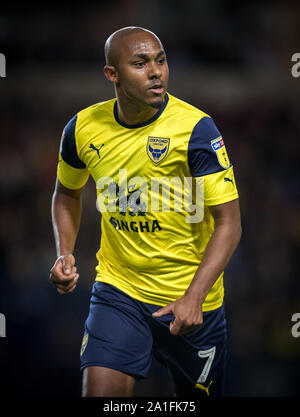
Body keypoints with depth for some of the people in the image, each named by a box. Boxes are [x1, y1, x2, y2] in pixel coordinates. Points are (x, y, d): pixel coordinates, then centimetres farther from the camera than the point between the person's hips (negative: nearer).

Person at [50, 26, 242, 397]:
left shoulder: (196, 128, -16)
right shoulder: (84, 129, -4)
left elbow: (228, 221, -16)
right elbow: (67, 192, 18)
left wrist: (194, 297, -26)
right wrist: (65, 255, 2)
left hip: (189, 301, -2)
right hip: (117, 289, 2)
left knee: (196, 394, 10)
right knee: (99, 393, -13)